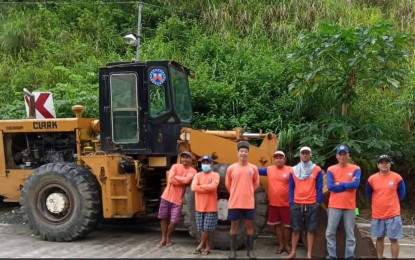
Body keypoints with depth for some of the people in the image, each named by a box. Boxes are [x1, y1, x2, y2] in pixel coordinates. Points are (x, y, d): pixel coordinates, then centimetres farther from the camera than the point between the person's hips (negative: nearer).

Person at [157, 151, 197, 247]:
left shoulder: (192, 171, -2)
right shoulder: (175, 166, -1)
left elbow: (187, 180, -23)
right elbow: (170, 180, -15)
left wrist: (175, 177, -12)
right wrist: (183, 182, -13)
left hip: (178, 199, -1)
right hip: (167, 196, 1)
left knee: (174, 221, -4)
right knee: (163, 218, 7)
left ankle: (168, 237, 22)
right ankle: (163, 238, 22)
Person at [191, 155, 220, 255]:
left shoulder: (215, 175, -2)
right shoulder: (197, 175, 7)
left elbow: (213, 186, -21)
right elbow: (193, 187, -10)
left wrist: (200, 186, -10)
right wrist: (207, 188, -13)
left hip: (210, 207, -3)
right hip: (199, 206, 4)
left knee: (206, 228, 0)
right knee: (202, 229, 7)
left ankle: (201, 245, 18)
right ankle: (207, 247, 18)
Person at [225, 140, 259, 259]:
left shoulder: (253, 168, 0)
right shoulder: (231, 168, -2)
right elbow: (228, 184, 9)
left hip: (249, 202, 1)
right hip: (234, 202, -1)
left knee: (249, 226, 7)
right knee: (234, 226, 7)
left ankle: (250, 250, 19)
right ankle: (233, 250, 16)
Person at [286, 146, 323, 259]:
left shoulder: (317, 169, 2)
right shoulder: (294, 170, 8)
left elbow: (319, 188, 1)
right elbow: (291, 188, 9)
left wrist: (318, 202, -5)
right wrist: (291, 202, 2)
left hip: (312, 204, -1)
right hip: (297, 204, 2)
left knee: (311, 229, 3)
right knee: (295, 229, 6)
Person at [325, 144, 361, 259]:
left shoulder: (355, 169, 2)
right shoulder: (331, 169, 2)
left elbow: (356, 184, -14)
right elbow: (330, 186, -10)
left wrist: (339, 184, -8)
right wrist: (348, 185, -9)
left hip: (350, 206, 0)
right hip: (334, 206, 1)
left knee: (350, 234, 7)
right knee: (330, 233, 3)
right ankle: (331, 256, 14)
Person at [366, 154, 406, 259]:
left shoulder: (397, 178, -6)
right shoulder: (372, 179, -3)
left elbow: (401, 193, 8)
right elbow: (369, 194, 14)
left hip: (393, 214, -2)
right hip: (377, 214, 2)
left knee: (394, 239, 1)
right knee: (379, 238, 13)